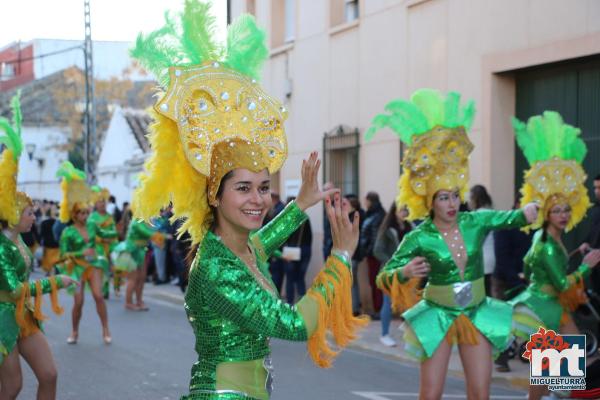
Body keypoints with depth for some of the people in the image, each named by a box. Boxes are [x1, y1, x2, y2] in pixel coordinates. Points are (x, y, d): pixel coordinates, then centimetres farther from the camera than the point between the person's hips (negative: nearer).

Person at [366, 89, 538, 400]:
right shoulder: (419, 238, -11)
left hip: (476, 315, 3)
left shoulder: (476, 222, -4)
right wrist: (405, 272, -29)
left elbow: (518, 217, 6)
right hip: (438, 317, -3)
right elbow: (385, 275, -11)